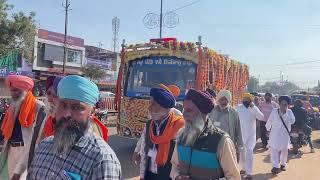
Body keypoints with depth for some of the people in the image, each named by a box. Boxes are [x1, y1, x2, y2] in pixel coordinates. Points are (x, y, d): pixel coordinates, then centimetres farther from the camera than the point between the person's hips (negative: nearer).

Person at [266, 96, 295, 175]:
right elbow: (269, 121, 8)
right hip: (275, 134, -1)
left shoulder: (289, 112, -3)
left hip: (285, 134, 2)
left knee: (284, 150, 14)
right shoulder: (274, 111, -5)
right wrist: (268, 129, 16)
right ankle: (275, 166, -9)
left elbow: (292, 121, -19)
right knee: (274, 150, -9)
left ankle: (282, 164, 34)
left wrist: (285, 113, -24)